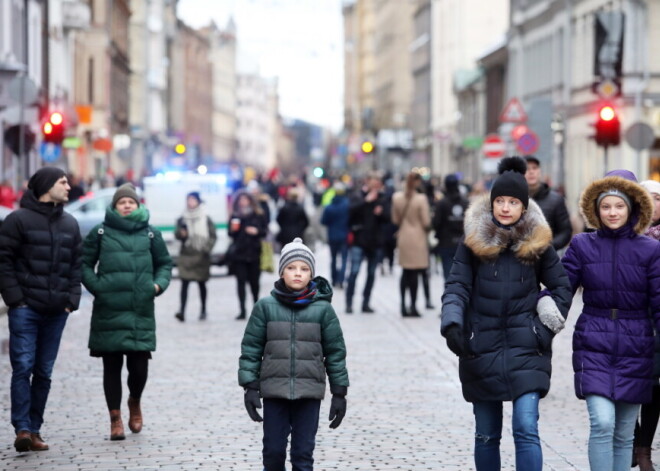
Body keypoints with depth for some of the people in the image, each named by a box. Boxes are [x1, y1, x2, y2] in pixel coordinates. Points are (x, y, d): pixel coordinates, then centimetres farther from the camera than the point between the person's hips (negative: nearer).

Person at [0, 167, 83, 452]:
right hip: (25, 309, -5)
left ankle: (35, 429, 12)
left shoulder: (70, 224, 14)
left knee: (44, 372, 7)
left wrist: (71, 300, 5)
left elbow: (76, 265, 16)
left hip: (56, 311, 5)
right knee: (23, 368, -9)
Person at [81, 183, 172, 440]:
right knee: (112, 366, 4)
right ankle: (115, 418, 16)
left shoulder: (151, 234, 10)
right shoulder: (100, 232, 5)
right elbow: (84, 263, 8)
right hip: (108, 311, -1)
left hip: (141, 312, 1)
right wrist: (95, 285, -7)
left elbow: (164, 263, 18)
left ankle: (135, 402, 29)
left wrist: (159, 284, 0)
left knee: (139, 366, -3)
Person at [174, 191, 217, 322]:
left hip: (201, 256, 0)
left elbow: (213, 236, 4)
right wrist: (181, 233, -23)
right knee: (184, 283, -10)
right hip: (186, 256, 0)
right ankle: (181, 311, -18)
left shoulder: (206, 220, 5)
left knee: (202, 283, 10)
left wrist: (207, 247, -11)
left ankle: (203, 311, 21)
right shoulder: (182, 219, 7)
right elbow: (177, 234, 0)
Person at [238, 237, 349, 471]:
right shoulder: (265, 307, -1)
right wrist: (250, 387, -3)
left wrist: (339, 392, 2)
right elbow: (251, 348, 2)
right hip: (274, 392, 1)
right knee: (273, 450, 7)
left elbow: (336, 352, 3)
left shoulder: (323, 309, -2)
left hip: (309, 393, 0)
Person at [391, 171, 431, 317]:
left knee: (405, 273, 12)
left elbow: (395, 219, 7)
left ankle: (403, 306, 13)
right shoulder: (421, 199, -14)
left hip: (403, 237, 5)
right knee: (414, 274, -1)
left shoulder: (397, 197, 1)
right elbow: (426, 222, -12)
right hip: (418, 237, -5)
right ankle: (413, 306, 0)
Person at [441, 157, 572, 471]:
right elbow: (457, 286, -4)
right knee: (486, 434, 10)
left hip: (525, 349, -1)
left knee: (526, 429, -12)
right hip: (481, 349, 1)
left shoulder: (537, 242, 1)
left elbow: (561, 286, 11)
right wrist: (452, 324, -21)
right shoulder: (474, 241, 0)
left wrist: (548, 326, 0)